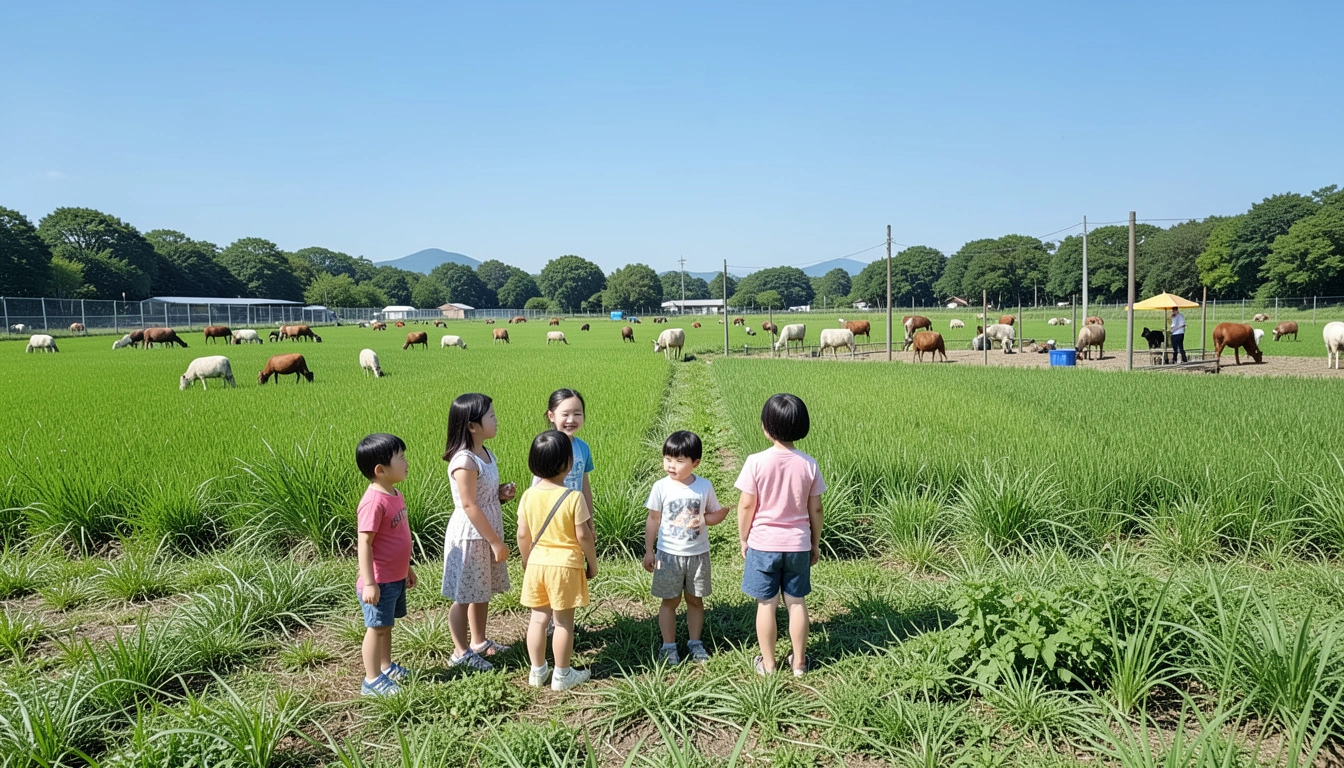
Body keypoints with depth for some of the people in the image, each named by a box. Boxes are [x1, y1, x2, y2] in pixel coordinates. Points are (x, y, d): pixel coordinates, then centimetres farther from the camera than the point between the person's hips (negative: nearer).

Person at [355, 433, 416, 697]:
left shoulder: (395, 495, 5)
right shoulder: (374, 501, -24)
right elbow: (364, 544, -23)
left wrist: (407, 567, 22)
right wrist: (369, 583, -22)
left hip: (396, 578, 9)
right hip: (380, 581, -9)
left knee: (386, 625, 21)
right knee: (376, 627, 3)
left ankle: (386, 666, 36)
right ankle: (372, 680, 15)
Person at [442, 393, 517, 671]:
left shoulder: (486, 454, 6)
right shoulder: (464, 461, -23)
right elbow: (469, 506, -23)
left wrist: (502, 494, -2)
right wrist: (495, 541, -20)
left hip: (486, 534, 9)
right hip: (469, 536, -9)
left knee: (482, 592, 19)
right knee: (465, 596, 4)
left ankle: (479, 641, 34)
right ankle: (461, 652, 17)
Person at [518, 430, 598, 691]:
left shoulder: (528, 496, -3)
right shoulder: (573, 497, -16)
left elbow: (523, 534, 2)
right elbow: (583, 535, -13)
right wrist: (592, 562, 1)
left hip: (537, 563, 4)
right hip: (565, 564, -4)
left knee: (538, 618, 14)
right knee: (563, 622, 7)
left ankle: (537, 672, 25)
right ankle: (562, 675, 17)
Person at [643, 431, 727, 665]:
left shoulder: (704, 486, -6)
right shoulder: (661, 487, -8)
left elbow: (717, 513, 4)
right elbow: (653, 520, -1)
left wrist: (703, 519, -18)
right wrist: (649, 551, -2)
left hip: (698, 554, 1)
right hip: (669, 555, -1)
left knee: (695, 600, 13)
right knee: (670, 601, 7)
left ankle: (695, 642, 27)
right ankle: (668, 646, 18)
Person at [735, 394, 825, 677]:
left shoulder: (756, 462, -15)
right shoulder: (809, 464, -7)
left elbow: (746, 506, -11)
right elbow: (815, 509, 0)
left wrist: (743, 539, 4)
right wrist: (815, 543, 12)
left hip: (762, 544, -2)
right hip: (798, 544, 3)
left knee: (766, 604, 9)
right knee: (796, 602, 14)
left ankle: (767, 663, 21)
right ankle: (799, 662, 25)